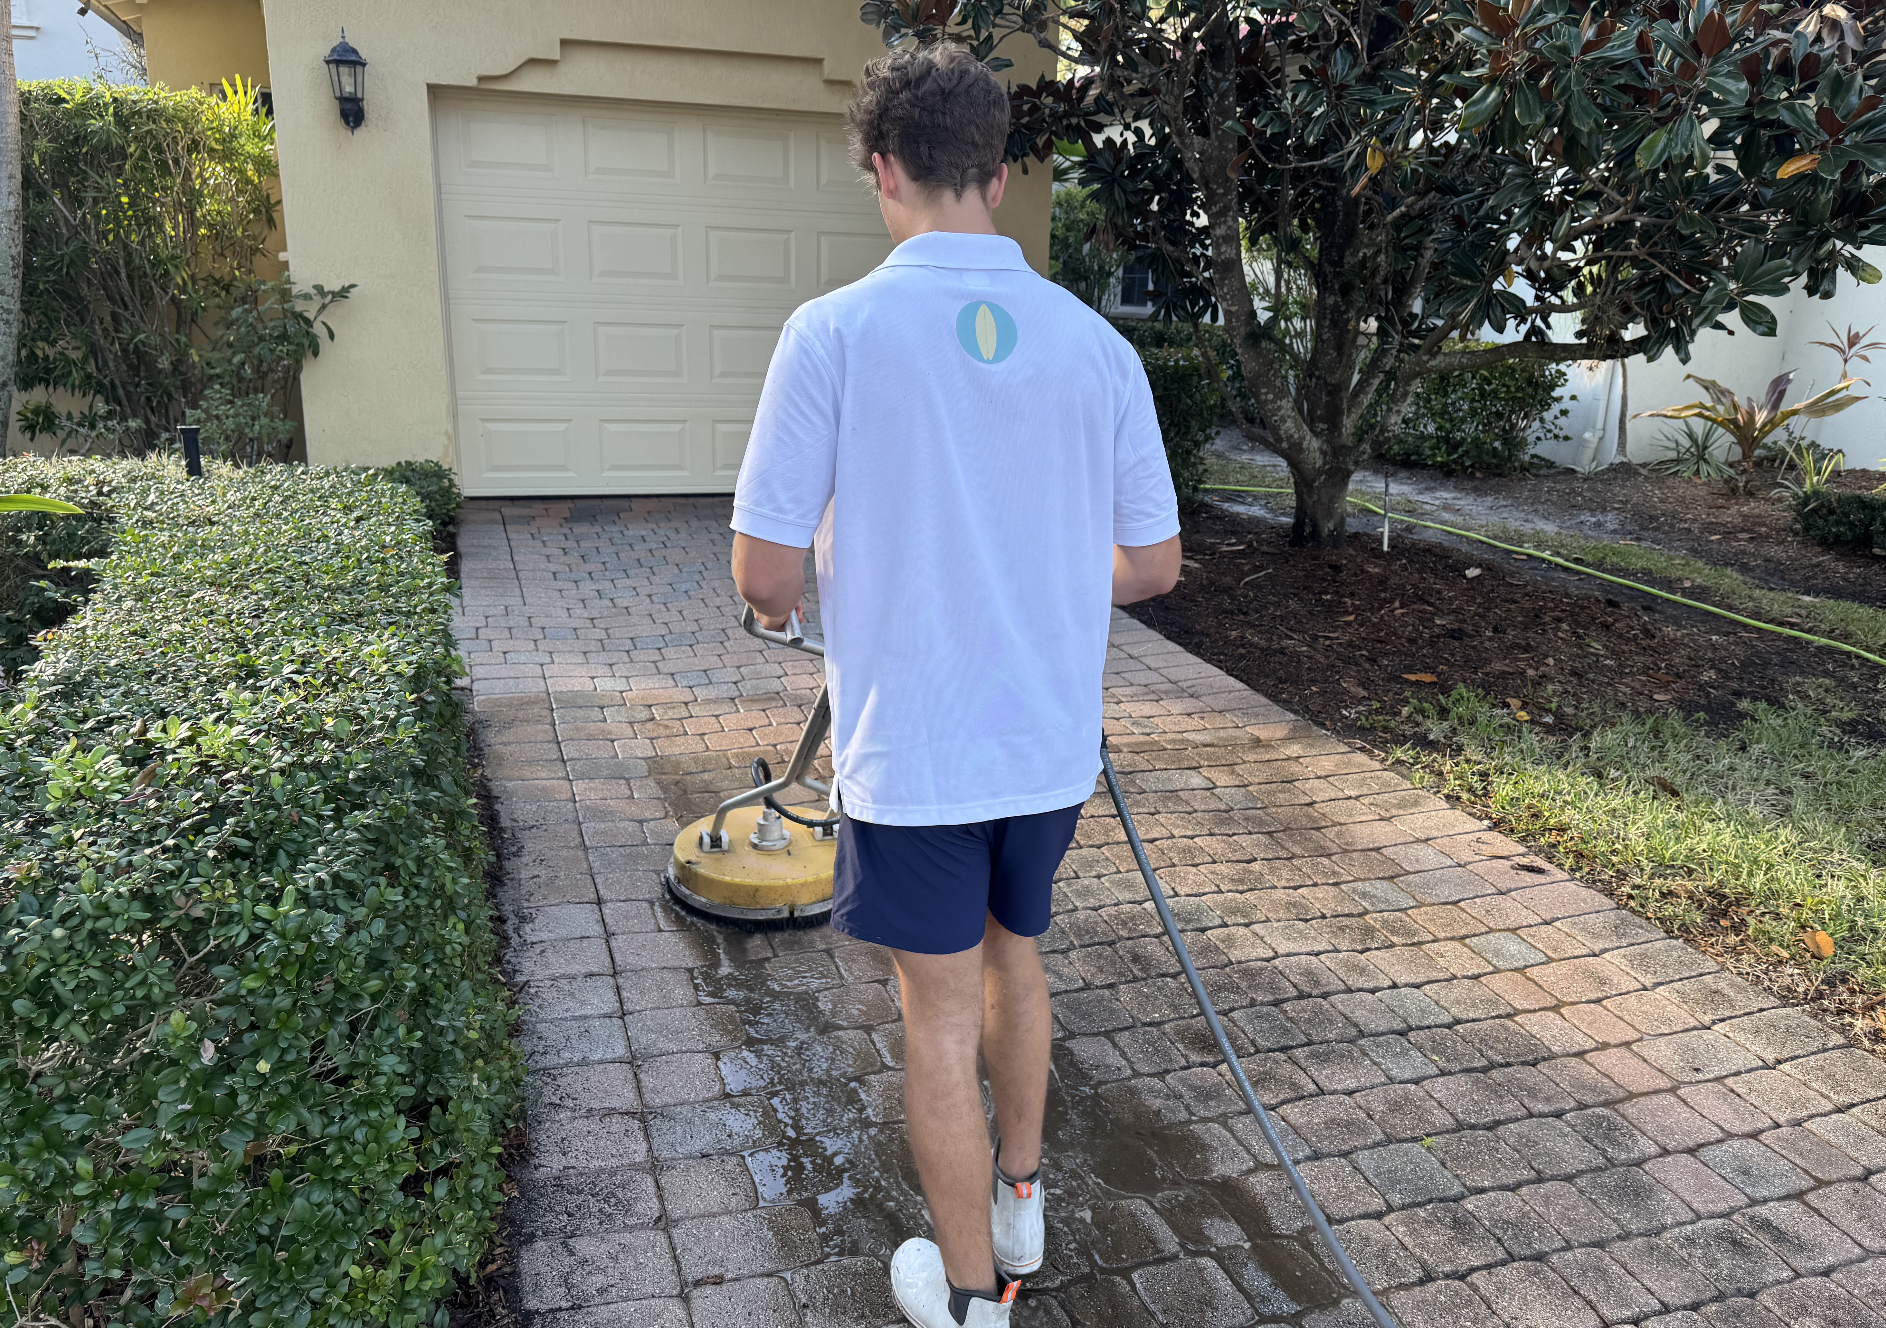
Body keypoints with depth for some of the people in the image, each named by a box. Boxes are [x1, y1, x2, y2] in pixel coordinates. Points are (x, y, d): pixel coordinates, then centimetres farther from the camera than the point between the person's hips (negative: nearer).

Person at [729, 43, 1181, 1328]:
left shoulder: (836, 330, -16)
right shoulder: (1095, 342, -4)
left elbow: (769, 576, -15)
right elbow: (1153, 564, 2)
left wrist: (779, 594, 9)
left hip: (913, 748, -4)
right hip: (1052, 740, 4)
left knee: (942, 1013, 11)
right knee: (1016, 954, 26)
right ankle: (1020, 1203, 44)